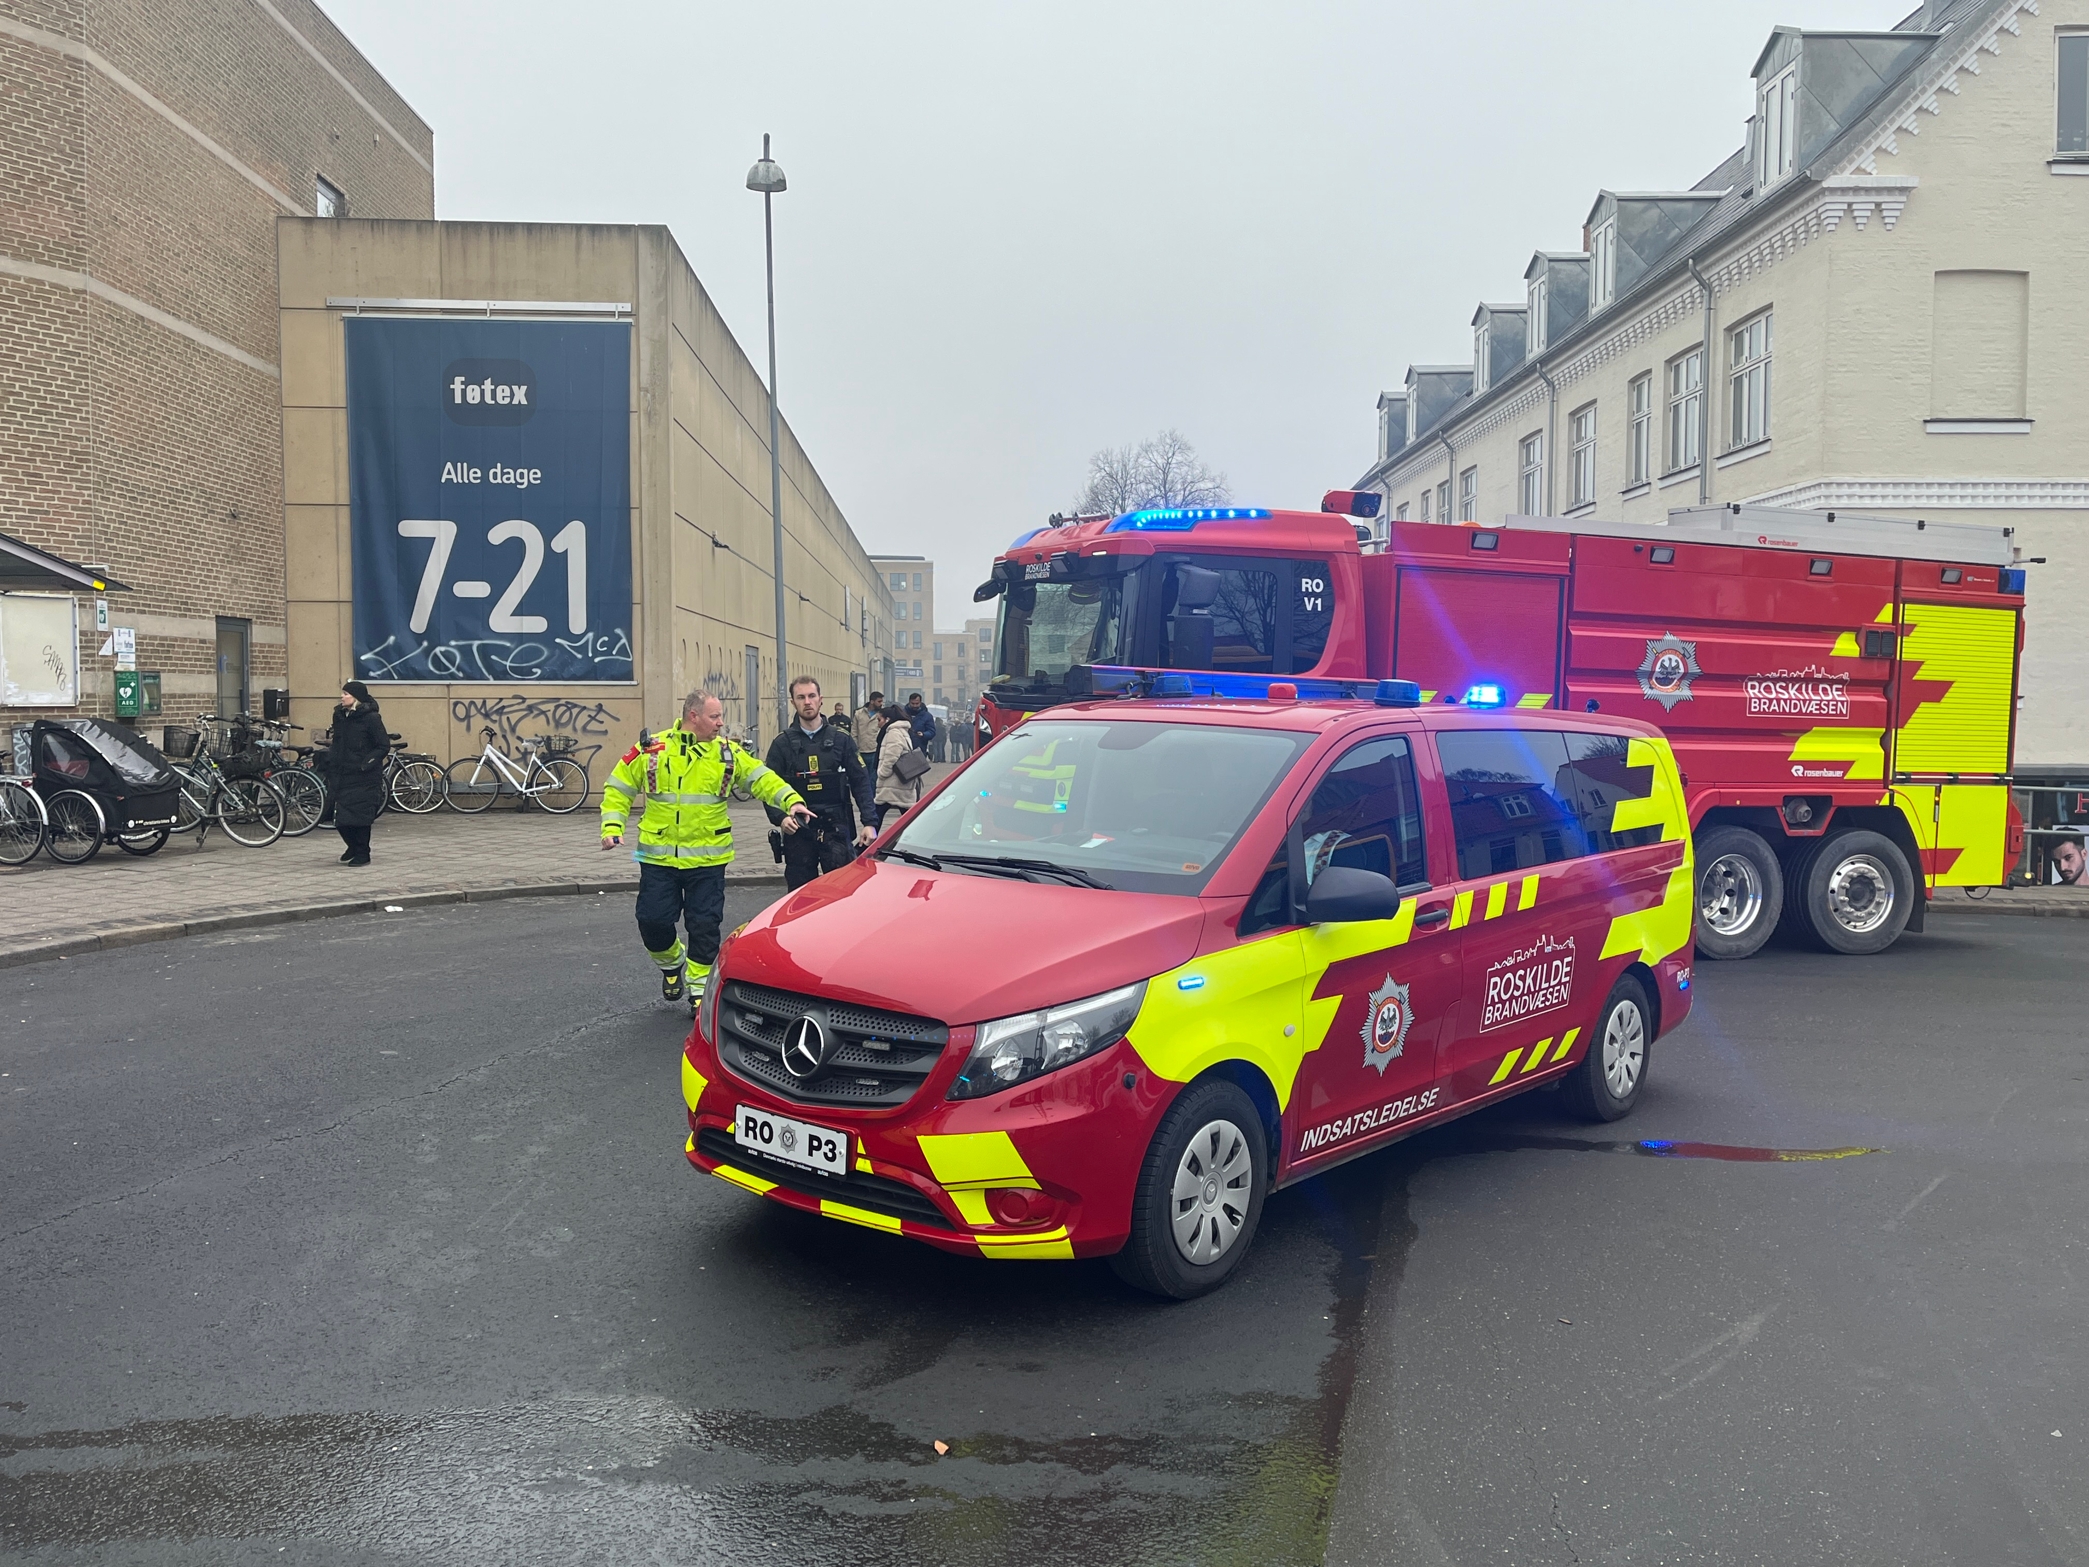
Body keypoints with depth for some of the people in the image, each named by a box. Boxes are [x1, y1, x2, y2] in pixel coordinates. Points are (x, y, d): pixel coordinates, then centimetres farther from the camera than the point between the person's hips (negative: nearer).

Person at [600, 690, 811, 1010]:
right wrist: (612, 827, -9)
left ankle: (698, 987, 19)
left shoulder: (728, 753, 1)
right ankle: (672, 964, 32)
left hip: (707, 860, 0)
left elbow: (763, 779, -5)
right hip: (658, 858, 0)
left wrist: (791, 801, -22)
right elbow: (618, 789, 4)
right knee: (653, 921, 1)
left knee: (704, 926, 2)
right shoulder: (651, 750, -2)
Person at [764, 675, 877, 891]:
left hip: (836, 829, 0)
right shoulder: (782, 743, 5)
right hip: (798, 832, 0)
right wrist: (781, 817, -16)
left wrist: (869, 822, -5)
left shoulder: (841, 739, 6)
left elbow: (860, 782, 4)